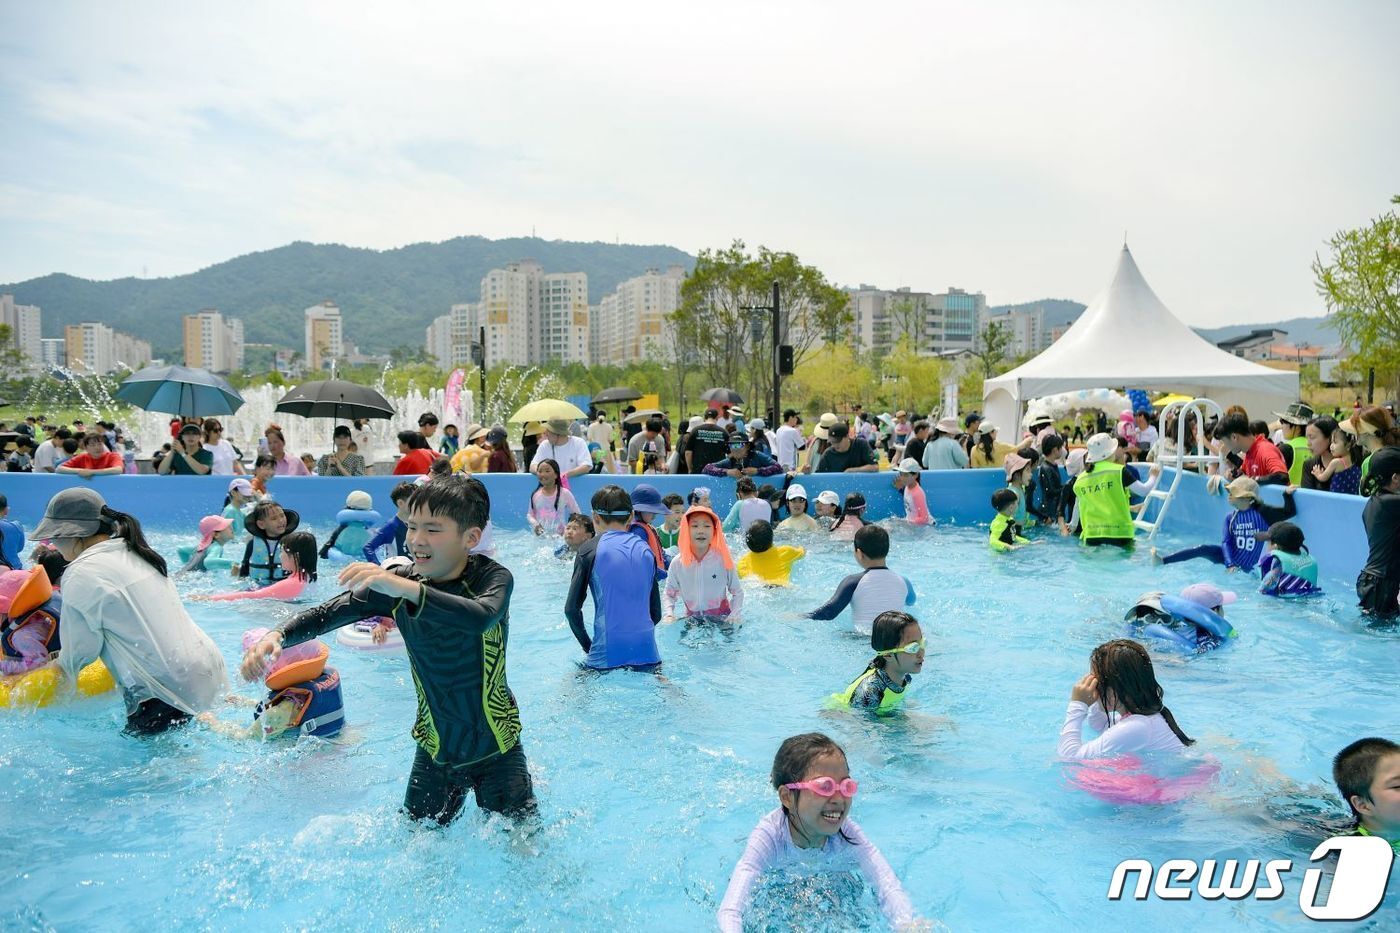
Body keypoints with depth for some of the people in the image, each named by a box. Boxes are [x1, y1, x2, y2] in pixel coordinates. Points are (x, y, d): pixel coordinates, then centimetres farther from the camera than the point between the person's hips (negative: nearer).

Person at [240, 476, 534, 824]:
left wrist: (408, 589, -50)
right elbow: (327, 613, -11)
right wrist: (276, 635, -31)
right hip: (434, 746, 3)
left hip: (496, 746, -3)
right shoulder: (395, 582, -6)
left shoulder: (493, 577, -18)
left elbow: (482, 618, -41)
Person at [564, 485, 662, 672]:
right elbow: (656, 613, 11)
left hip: (606, 654, -3)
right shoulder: (646, 550, 9)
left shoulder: (590, 550, -1)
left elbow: (572, 609, -2)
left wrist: (588, 646, 10)